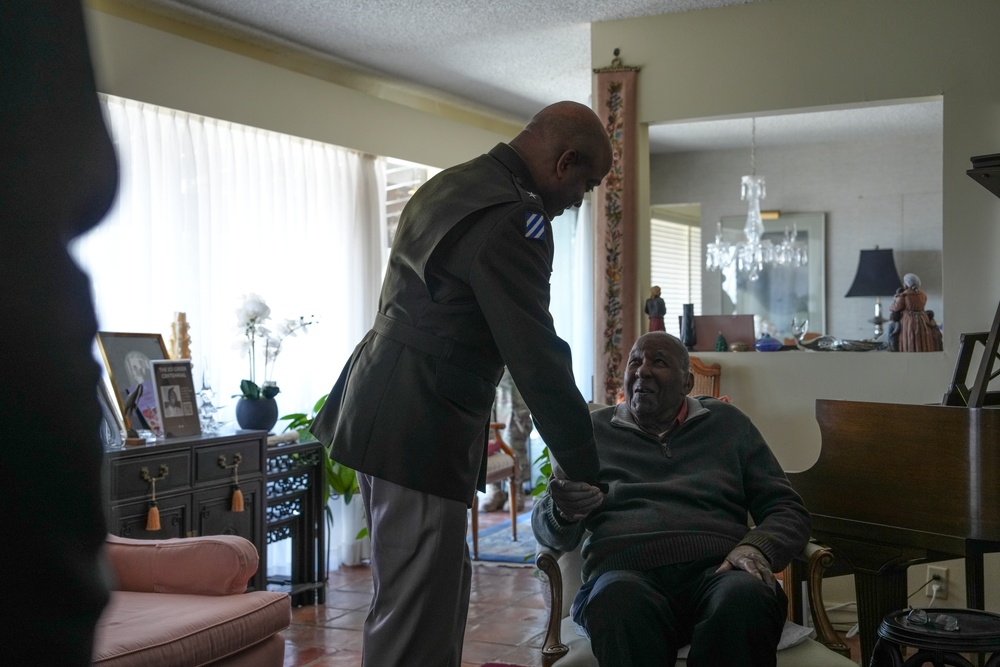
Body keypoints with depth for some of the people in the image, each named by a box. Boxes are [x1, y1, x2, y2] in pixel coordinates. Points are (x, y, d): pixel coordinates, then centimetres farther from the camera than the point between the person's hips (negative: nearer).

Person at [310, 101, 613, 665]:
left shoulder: (449, 185, 14)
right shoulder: (512, 216, -17)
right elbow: (537, 358, -18)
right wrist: (585, 472, -10)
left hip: (384, 412, 10)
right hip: (421, 432, -10)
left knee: (442, 584, 18)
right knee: (416, 613, -4)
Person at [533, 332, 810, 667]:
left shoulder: (727, 422, 21)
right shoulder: (594, 430, 20)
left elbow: (787, 511, 17)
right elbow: (546, 529, 17)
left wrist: (757, 548, -7)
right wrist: (563, 511, -10)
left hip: (717, 567, 1)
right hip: (626, 570, -1)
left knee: (746, 599, -36)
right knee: (621, 602, -38)